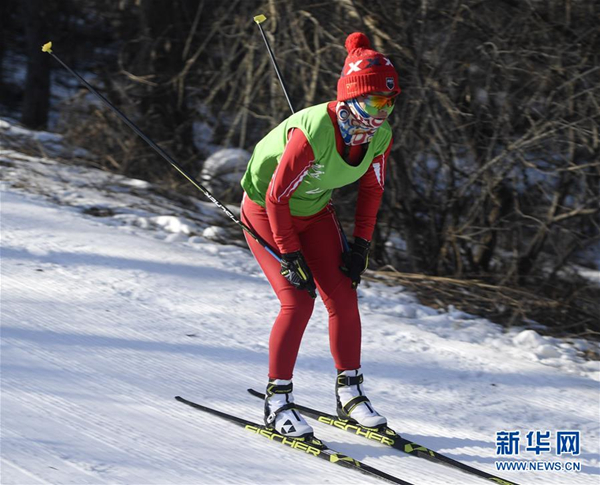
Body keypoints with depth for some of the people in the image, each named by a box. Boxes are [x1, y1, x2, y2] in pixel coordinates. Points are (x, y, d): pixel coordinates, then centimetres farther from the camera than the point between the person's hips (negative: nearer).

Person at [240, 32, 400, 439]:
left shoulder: (380, 136, -17)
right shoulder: (312, 133, -36)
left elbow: (372, 188, 2)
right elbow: (276, 195, -28)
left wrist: (361, 245, -2)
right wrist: (290, 258, -24)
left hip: (316, 211, 6)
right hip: (267, 210, -6)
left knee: (343, 296, -3)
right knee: (299, 299, -17)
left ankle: (350, 392, 10)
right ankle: (278, 401, -7)